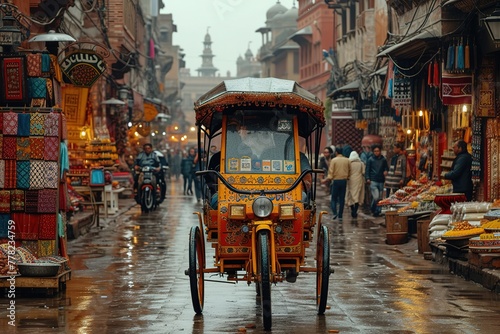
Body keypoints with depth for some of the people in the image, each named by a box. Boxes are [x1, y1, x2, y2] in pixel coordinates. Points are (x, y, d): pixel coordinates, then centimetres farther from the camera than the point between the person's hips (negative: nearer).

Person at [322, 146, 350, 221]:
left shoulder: (334, 160, -8)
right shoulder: (347, 160, 4)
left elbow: (331, 173, -10)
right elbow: (349, 172, 9)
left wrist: (325, 180, -1)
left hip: (336, 181, -3)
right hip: (344, 181, 3)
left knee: (333, 198, 5)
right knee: (342, 199, 8)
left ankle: (334, 212, -14)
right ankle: (340, 216, 7)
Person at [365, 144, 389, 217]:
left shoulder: (383, 160, 8)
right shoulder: (370, 159, 1)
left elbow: (386, 168, 19)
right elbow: (367, 170, 4)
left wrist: (386, 171, -4)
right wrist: (368, 178, -8)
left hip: (381, 181, 4)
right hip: (373, 181, -4)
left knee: (379, 197, 6)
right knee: (376, 197, -15)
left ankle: (377, 211, 17)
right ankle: (372, 209, 7)